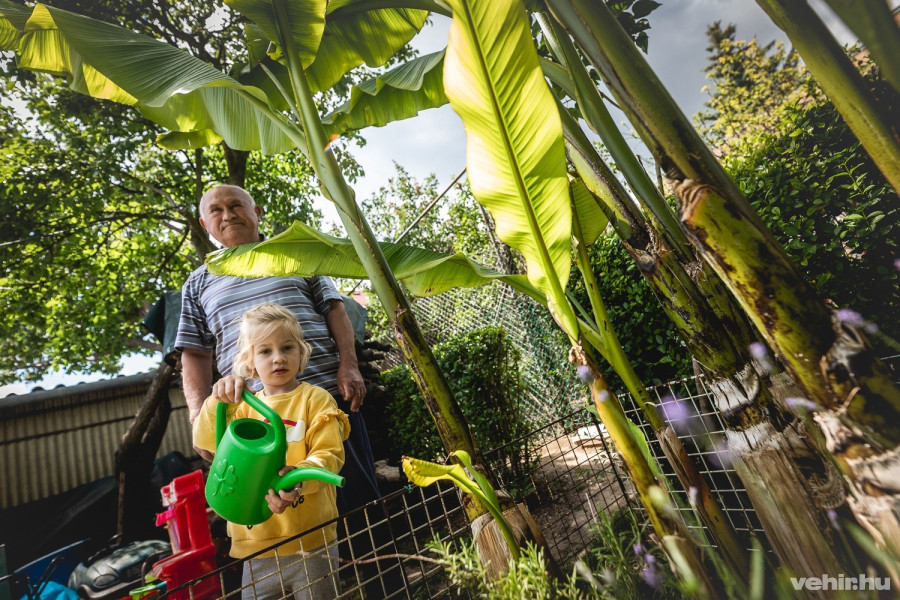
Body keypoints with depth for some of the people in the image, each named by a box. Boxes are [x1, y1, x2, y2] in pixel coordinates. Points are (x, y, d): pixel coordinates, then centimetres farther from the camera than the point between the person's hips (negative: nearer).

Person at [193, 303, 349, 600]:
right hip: (256, 543, 4)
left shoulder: (315, 399, -5)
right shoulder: (245, 406, 9)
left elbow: (329, 455, -12)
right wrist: (219, 401, -22)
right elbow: (206, 440, -4)